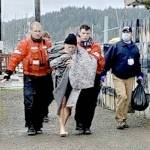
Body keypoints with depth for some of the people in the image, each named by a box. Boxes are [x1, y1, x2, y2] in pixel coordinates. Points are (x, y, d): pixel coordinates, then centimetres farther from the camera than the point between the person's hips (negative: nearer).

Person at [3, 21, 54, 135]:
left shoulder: (47, 43, 7)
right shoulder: (25, 43, -5)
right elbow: (16, 57, -10)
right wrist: (9, 71, -16)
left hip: (45, 77, 4)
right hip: (30, 78, -4)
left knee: (43, 103, 9)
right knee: (30, 102, -9)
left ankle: (38, 125, 21)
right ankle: (30, 126, -1)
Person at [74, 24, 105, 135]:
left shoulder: (96, 46, 10)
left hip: (93, 77, 1)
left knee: (91, 103, 3)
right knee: (80, 102, -4)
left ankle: (87, 126, 11)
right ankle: (79, 125, 2)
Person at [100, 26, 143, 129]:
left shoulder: (135, 48, 10)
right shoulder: (116, 46, -4)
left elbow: (137, 63, 20)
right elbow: (107, 60, -6)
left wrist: (139, 74, 17)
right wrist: (103, 73, -10)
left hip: (130, 77, 5)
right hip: (118, 77, -4)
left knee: (128, 99, 5)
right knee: (122, 96, -17)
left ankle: (123, 119, 16)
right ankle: (120, 119, -6)